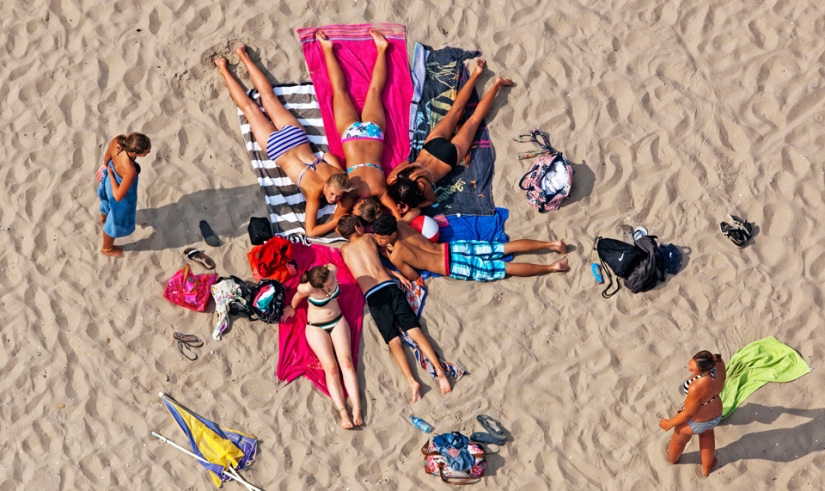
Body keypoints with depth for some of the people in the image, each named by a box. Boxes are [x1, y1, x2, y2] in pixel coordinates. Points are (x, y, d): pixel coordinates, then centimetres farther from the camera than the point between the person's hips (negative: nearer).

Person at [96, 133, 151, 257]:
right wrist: (111, 175, -19)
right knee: (116, 221, 27)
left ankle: (103, 217, 77)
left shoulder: (118, 140, -34)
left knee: (107, 199, 42)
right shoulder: (130, 171, -48)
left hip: (110, 181, 6)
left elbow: (107, 156, -9)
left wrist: (106, 165, 13)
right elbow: (118, 196, -32)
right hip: (121, 193, -6)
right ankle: (107, 248, 57)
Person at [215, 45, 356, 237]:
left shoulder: (339, 177, -23)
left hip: (295, 134, 3)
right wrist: (338, 221, -37)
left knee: (268, 96, 22)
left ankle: (243, 54, 40)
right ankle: (223, 70, 40)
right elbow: (310, 231, -35)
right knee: (249, 106, 20)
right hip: (277, 146, -3)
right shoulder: (315, 190, -34)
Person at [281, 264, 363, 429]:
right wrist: (292, 308, 16)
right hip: (316, 327, -3)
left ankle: (357, 409, -24)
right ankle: (343, 413, -27)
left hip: (338, 321, 3)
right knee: (331, 367, -18)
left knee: (346, 362, -15)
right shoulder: (307, 288, -29)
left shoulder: (332, 271, -23)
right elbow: (297, 297, -5)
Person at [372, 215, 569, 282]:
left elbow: (414, 277, -10)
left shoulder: (395, 256, -19)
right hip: (454, 247, 8)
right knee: (506, 248, 9)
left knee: (506, 268, -5)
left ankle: (553, 267, -6)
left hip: (455, 267, -8)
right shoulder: (399, 224, 1)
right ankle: (552, 244, 6)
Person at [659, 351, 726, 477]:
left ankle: (672, 458, 65)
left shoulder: (696, 388, -44)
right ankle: (707, 467, 62)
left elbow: (688, 413, -25)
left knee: (679, 439, 32)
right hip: (716, 416, 5)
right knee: (707, 433, 41)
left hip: (694, 422, -5)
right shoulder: (719, 363, -27)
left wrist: (670, 423, -9)